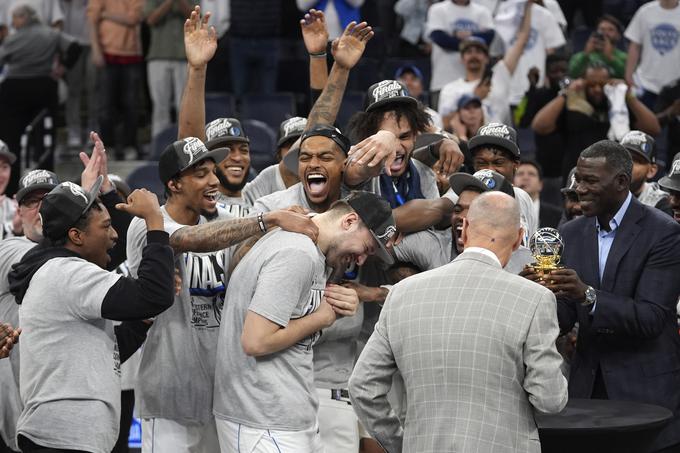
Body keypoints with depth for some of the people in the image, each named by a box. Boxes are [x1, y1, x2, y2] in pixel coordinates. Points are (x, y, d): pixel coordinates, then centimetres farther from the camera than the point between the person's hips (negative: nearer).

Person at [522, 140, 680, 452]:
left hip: (646, 390, -5)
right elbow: (564, 321, 5)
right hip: (587, 388, 5)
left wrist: (588, 295, -30)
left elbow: (651, 318, -18)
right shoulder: (571, 234, 7)